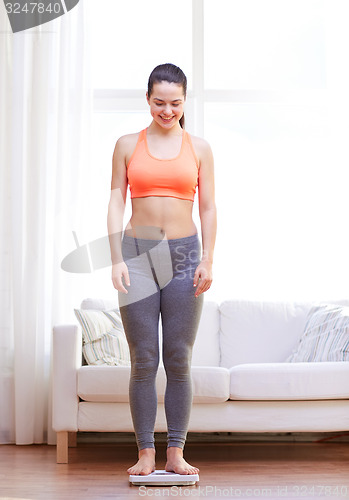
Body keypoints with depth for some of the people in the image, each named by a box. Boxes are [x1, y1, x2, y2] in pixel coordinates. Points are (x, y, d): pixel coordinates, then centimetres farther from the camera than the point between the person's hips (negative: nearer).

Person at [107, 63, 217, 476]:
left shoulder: (198, 148, 7)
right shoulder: (127, 145, 6)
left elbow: (208, 208, 6)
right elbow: (116, 203, 3)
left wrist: (207, 260, -3)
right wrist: (117, 259, -6)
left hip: (184, 256, 0)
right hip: (138, 255, 0)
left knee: (179, 361, 2)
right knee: (143, 362, 0)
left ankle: (176, 453, 10)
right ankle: (145, 453, 8)